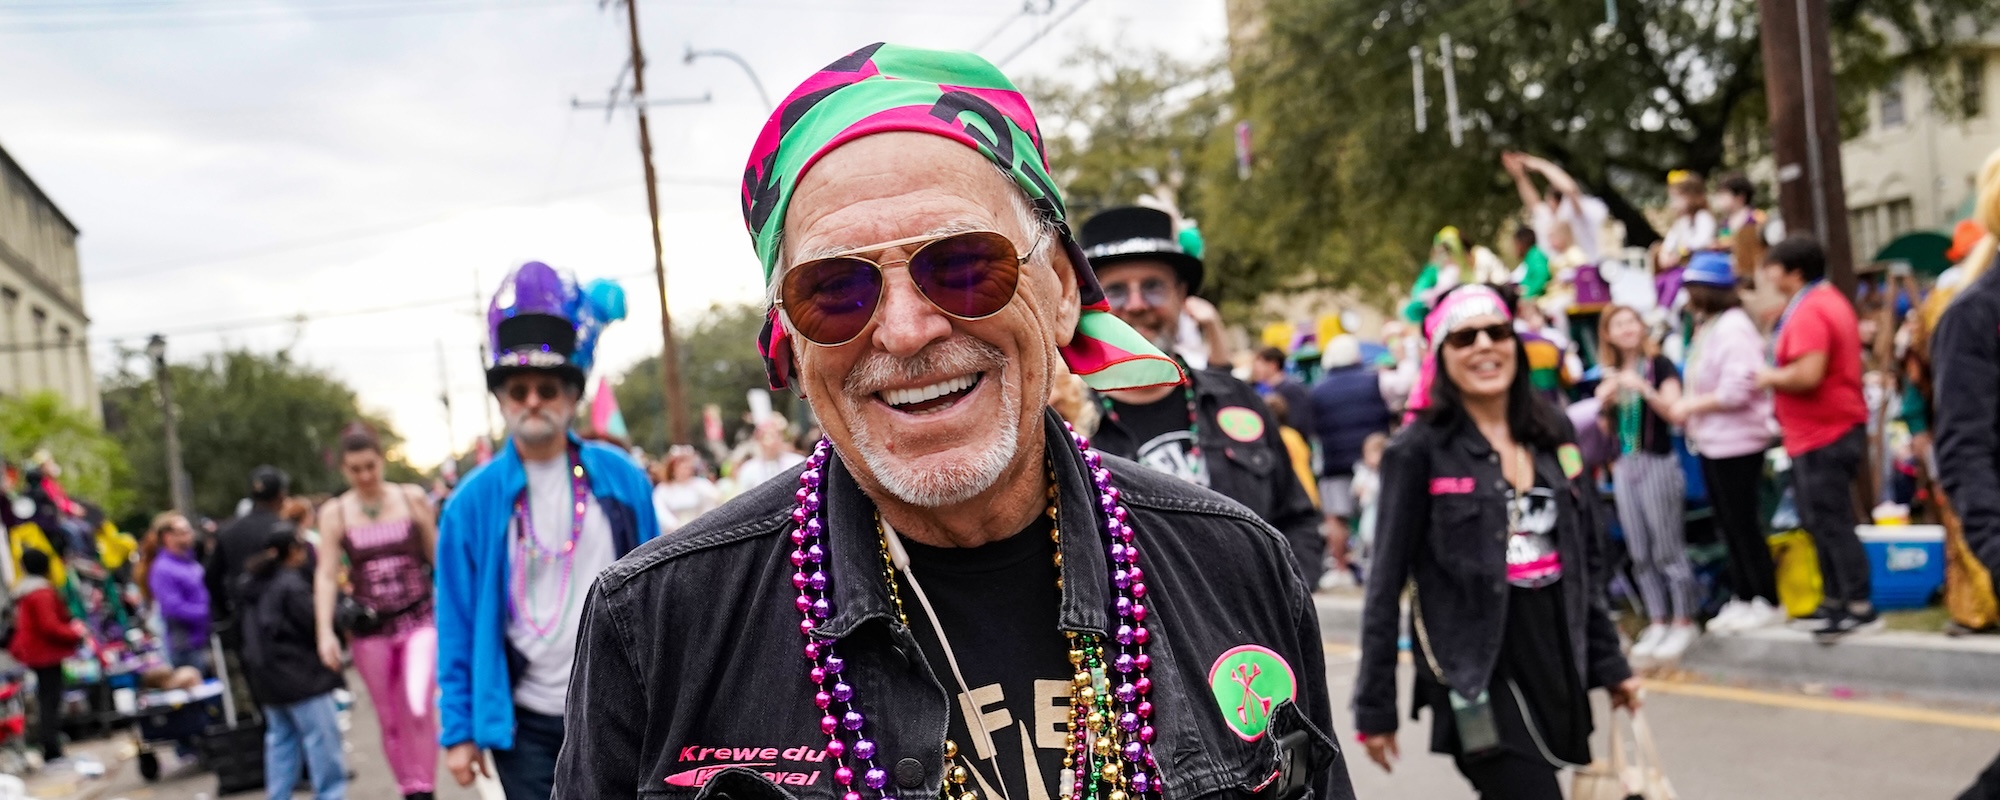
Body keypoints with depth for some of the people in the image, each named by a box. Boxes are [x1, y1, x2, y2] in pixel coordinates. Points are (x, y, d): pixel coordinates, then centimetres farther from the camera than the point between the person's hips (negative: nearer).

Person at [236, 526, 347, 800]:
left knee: (280, 737, 15)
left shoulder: (249, 585, 12)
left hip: (265, 675, 9)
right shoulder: (291, 584, -16)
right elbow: (316, 622, -19)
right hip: (299, 673, -9)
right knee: (322, 737, -3)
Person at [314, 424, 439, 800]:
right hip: (370, 628, 2)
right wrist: (325, 632, -11)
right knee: (390, 720, 9)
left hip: (419, 618, -2)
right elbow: (326, 575, -2)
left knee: (419, 705, -21)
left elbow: (437, 555, 6)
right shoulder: (335, 512, 1)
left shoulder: (412, 498, 0)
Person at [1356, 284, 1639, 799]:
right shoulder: (1420, 450, -6)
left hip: (1556, 658, 6)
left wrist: (1608, 661, 14)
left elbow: (1587, 560, 16)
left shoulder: (1552, 434, 10)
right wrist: (1375, 705, -6)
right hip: (1476, 673, -6)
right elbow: (1386, 584, -6)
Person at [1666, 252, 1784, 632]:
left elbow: (1736, 389, -23)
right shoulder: (1709, 326, 13)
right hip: (1713, 442, 10)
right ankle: (1742, 598, 22)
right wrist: (1687, 409, 1)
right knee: (1730, 524, 14)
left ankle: (1768, 602, 8)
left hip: (1736, 442, -10)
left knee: (1744, 523, -2)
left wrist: (1690, 407, -14)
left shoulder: (1733, 328, -17)